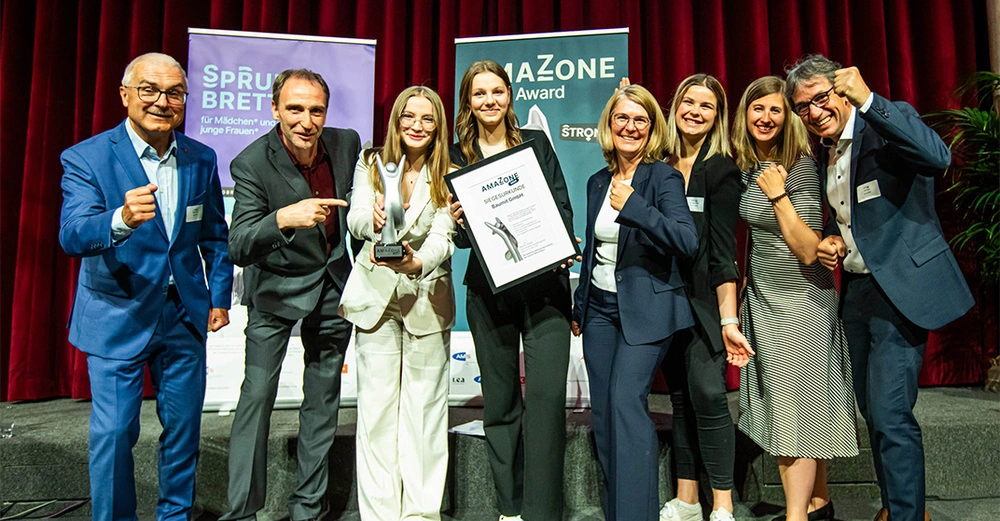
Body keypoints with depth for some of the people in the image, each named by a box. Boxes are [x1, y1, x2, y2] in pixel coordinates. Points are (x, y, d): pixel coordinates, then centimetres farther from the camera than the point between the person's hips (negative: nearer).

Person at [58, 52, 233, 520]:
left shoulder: (202, 160, 2)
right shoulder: (86, 158, -10)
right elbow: (72, 236, -24)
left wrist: (220, 296, 9)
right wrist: (121, 220, -44)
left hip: (184, 316, 4)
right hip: (117, 318, -4)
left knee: (183, 427, 14)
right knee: (113, 433, 1)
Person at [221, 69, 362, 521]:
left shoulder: (346, 143, -9)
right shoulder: (252, 164, -21)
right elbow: (238, 249, -29)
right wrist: (283, 218, -44)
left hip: (334, 283, 4)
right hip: (277, 286, -4)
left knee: (323, 397, 9)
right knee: (257, 394, -9)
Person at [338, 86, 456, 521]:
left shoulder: (448, 177, 1)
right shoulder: (370, 165, 4)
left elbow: (443, 237, -11)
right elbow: (355, 220, -10)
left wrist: (418, 263, -32)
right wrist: (374, 220, -33)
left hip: (428, 298, 0)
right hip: (376, 295, 1)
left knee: (424, 405, 5)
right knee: (376, 404, 2)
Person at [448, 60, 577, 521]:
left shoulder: (536, 143, 9)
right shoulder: (458, 155, 10)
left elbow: (561, 205, 6)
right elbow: (462, 237, 10)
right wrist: (459, 223, -12)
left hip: (543, 281, -1)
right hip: (488, 288, 1)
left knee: (546, 393, -11)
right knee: (499, 398, 8)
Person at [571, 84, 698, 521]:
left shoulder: (664, 178, -7)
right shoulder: (597, 182, 11)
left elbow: (687, 242, -22)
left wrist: (633, 206, -29)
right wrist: (579, 305, 20)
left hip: (646, 308, -6)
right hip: (600, 307, 6)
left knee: (625, 399, -18)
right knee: (603, 413, 7)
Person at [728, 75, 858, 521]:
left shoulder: (800, 166, -14)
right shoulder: (743, 167, 6)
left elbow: (808, 250, -18)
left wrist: (779, 195, -20)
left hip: (802, 299, -7)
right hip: (762, 298, 7)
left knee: (797, 404, -3)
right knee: (779, 404, 12)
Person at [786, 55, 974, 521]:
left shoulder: (886, 124, -10)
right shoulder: (823, 151, 11)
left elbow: (938, 157, -31)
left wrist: (867, 99, -31)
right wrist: (830, 238, 2)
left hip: (900, 288, -8)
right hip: (856, 288, 8)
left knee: (889, 414, -11)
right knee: (872, 410, 16)